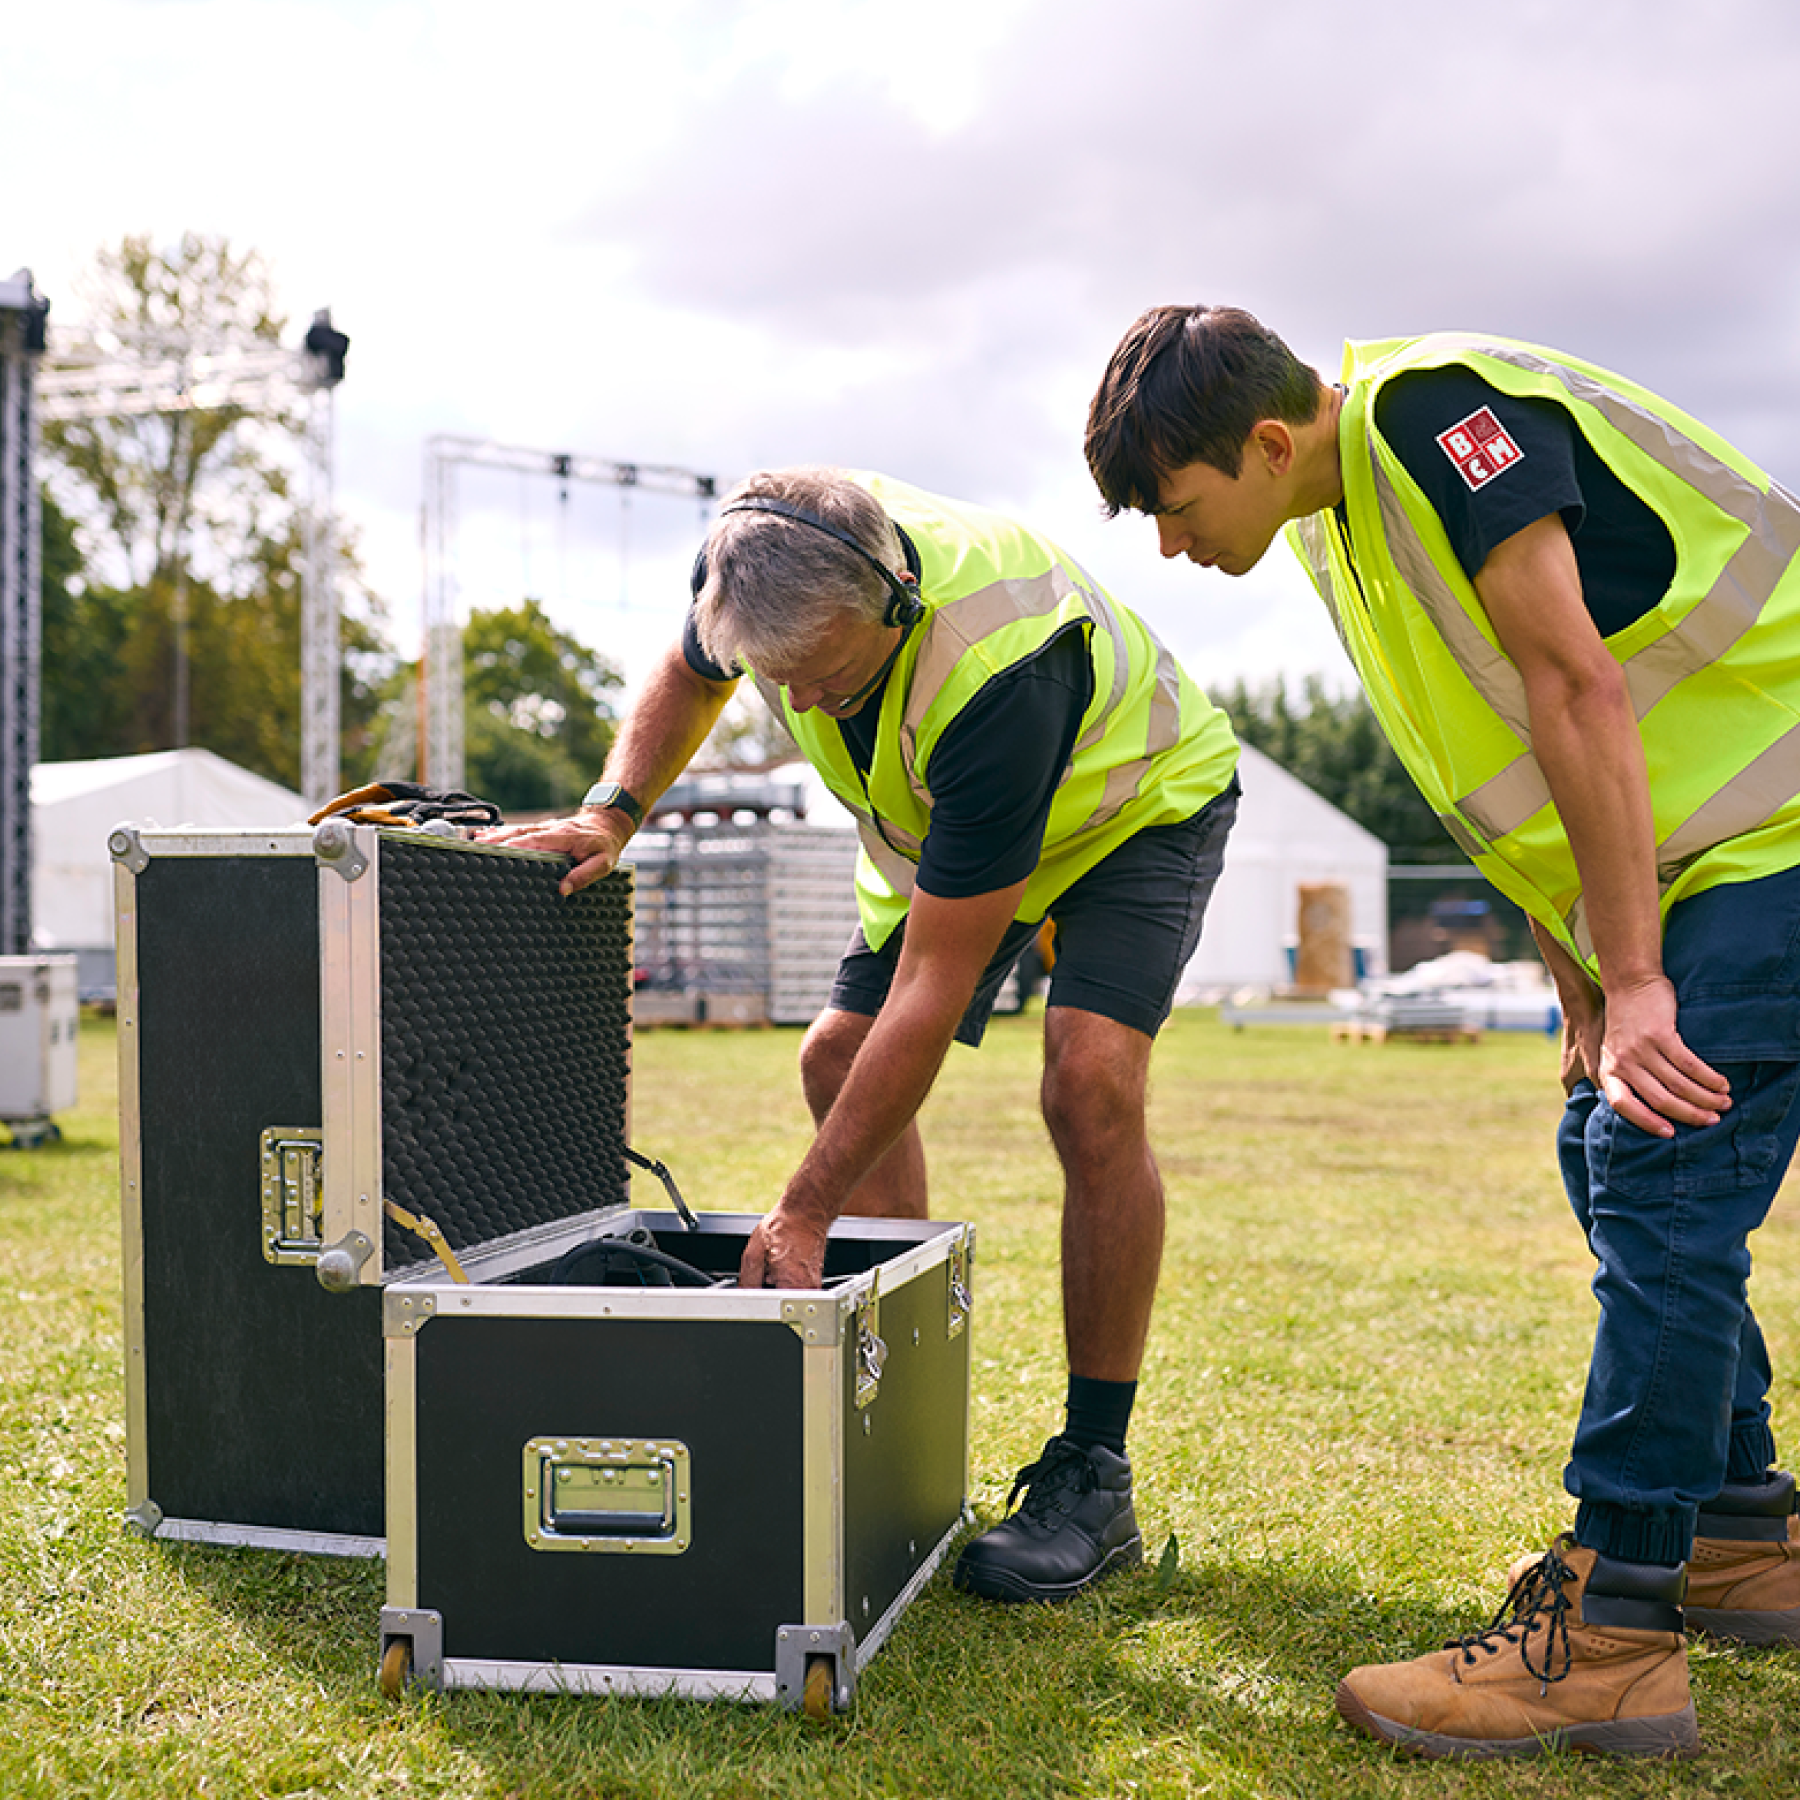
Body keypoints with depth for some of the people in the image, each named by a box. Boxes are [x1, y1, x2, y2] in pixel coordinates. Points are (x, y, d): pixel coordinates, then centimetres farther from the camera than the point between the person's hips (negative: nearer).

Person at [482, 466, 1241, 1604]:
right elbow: (688, 676, 3)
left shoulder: (996, 671, -44)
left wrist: (803, 1217, -37)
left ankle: (1094, 1477, -15)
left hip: (1140, 801, -7)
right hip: (942, 824, 7)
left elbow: (936, 989, -40)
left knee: (1090, 1082, -27)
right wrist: (614, 812, -16)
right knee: (842, 1058, -2)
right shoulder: (767, 561, -26)